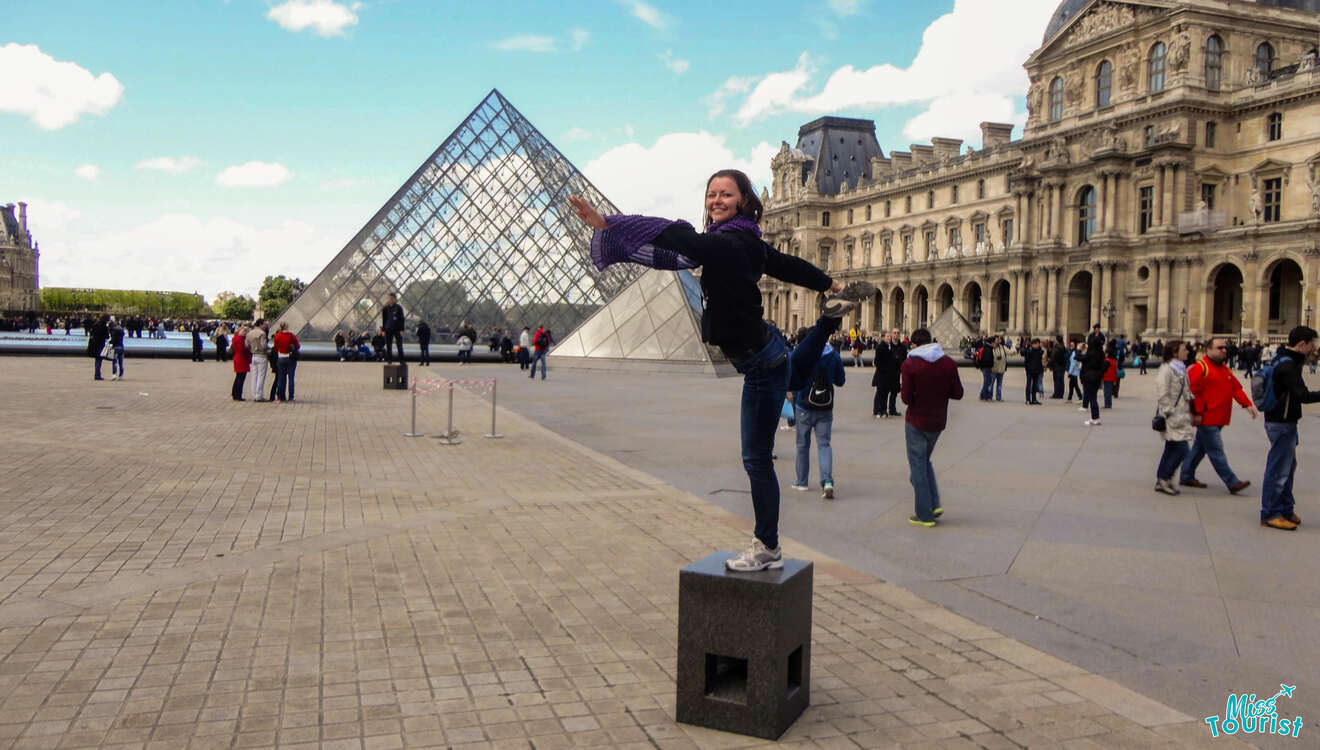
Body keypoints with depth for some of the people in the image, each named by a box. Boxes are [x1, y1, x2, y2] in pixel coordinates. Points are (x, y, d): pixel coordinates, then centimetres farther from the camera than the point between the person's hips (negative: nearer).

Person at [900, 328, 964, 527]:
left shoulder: (910, 364, -13)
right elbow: (958, 393, 1)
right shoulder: (948, 363, 0)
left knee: (917, 467, 4)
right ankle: (935, 504, 14)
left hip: (916, 422, -5)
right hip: (938, 421, 5)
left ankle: (925, 515, 6)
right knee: (925, 461, 23)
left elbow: (907, 398, -15)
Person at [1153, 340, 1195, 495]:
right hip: (1173, 418, -9)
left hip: (1181, 417, 9)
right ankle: (1164, 478, 1)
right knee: (1181, 449, -10)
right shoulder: (1166, 369, -13)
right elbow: (1163, 395, -17)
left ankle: (1161, 481, 16)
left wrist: (1190, 413, 17)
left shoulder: (1181, 369, 15)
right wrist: (1169, 413, -19)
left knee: (1171, 449, 11)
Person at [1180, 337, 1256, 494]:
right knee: (1216, 451, -6)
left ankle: (1187, 477, 24)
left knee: (1200, 448, 15)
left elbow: (1236, 388, 16)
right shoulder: (1199, 368, -11)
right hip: (1207, 418, -9)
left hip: (1218, 419, 9)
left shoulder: (1225, 369, 18)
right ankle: (1232, 482, -6)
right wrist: (1198, 413, -17)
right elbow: (1193, 392, -14)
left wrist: (1247, 404, 1)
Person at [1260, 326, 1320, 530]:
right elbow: (1303, 396, -27)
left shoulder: (1289, 362, 12)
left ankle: (1286, 509, 28)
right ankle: (1270, 514, 2)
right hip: (1281, 423, -11)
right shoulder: (1288, 367, -21)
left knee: (1288, 466, 18)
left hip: (1285, 422, 11)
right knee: (1279, 468, -5)